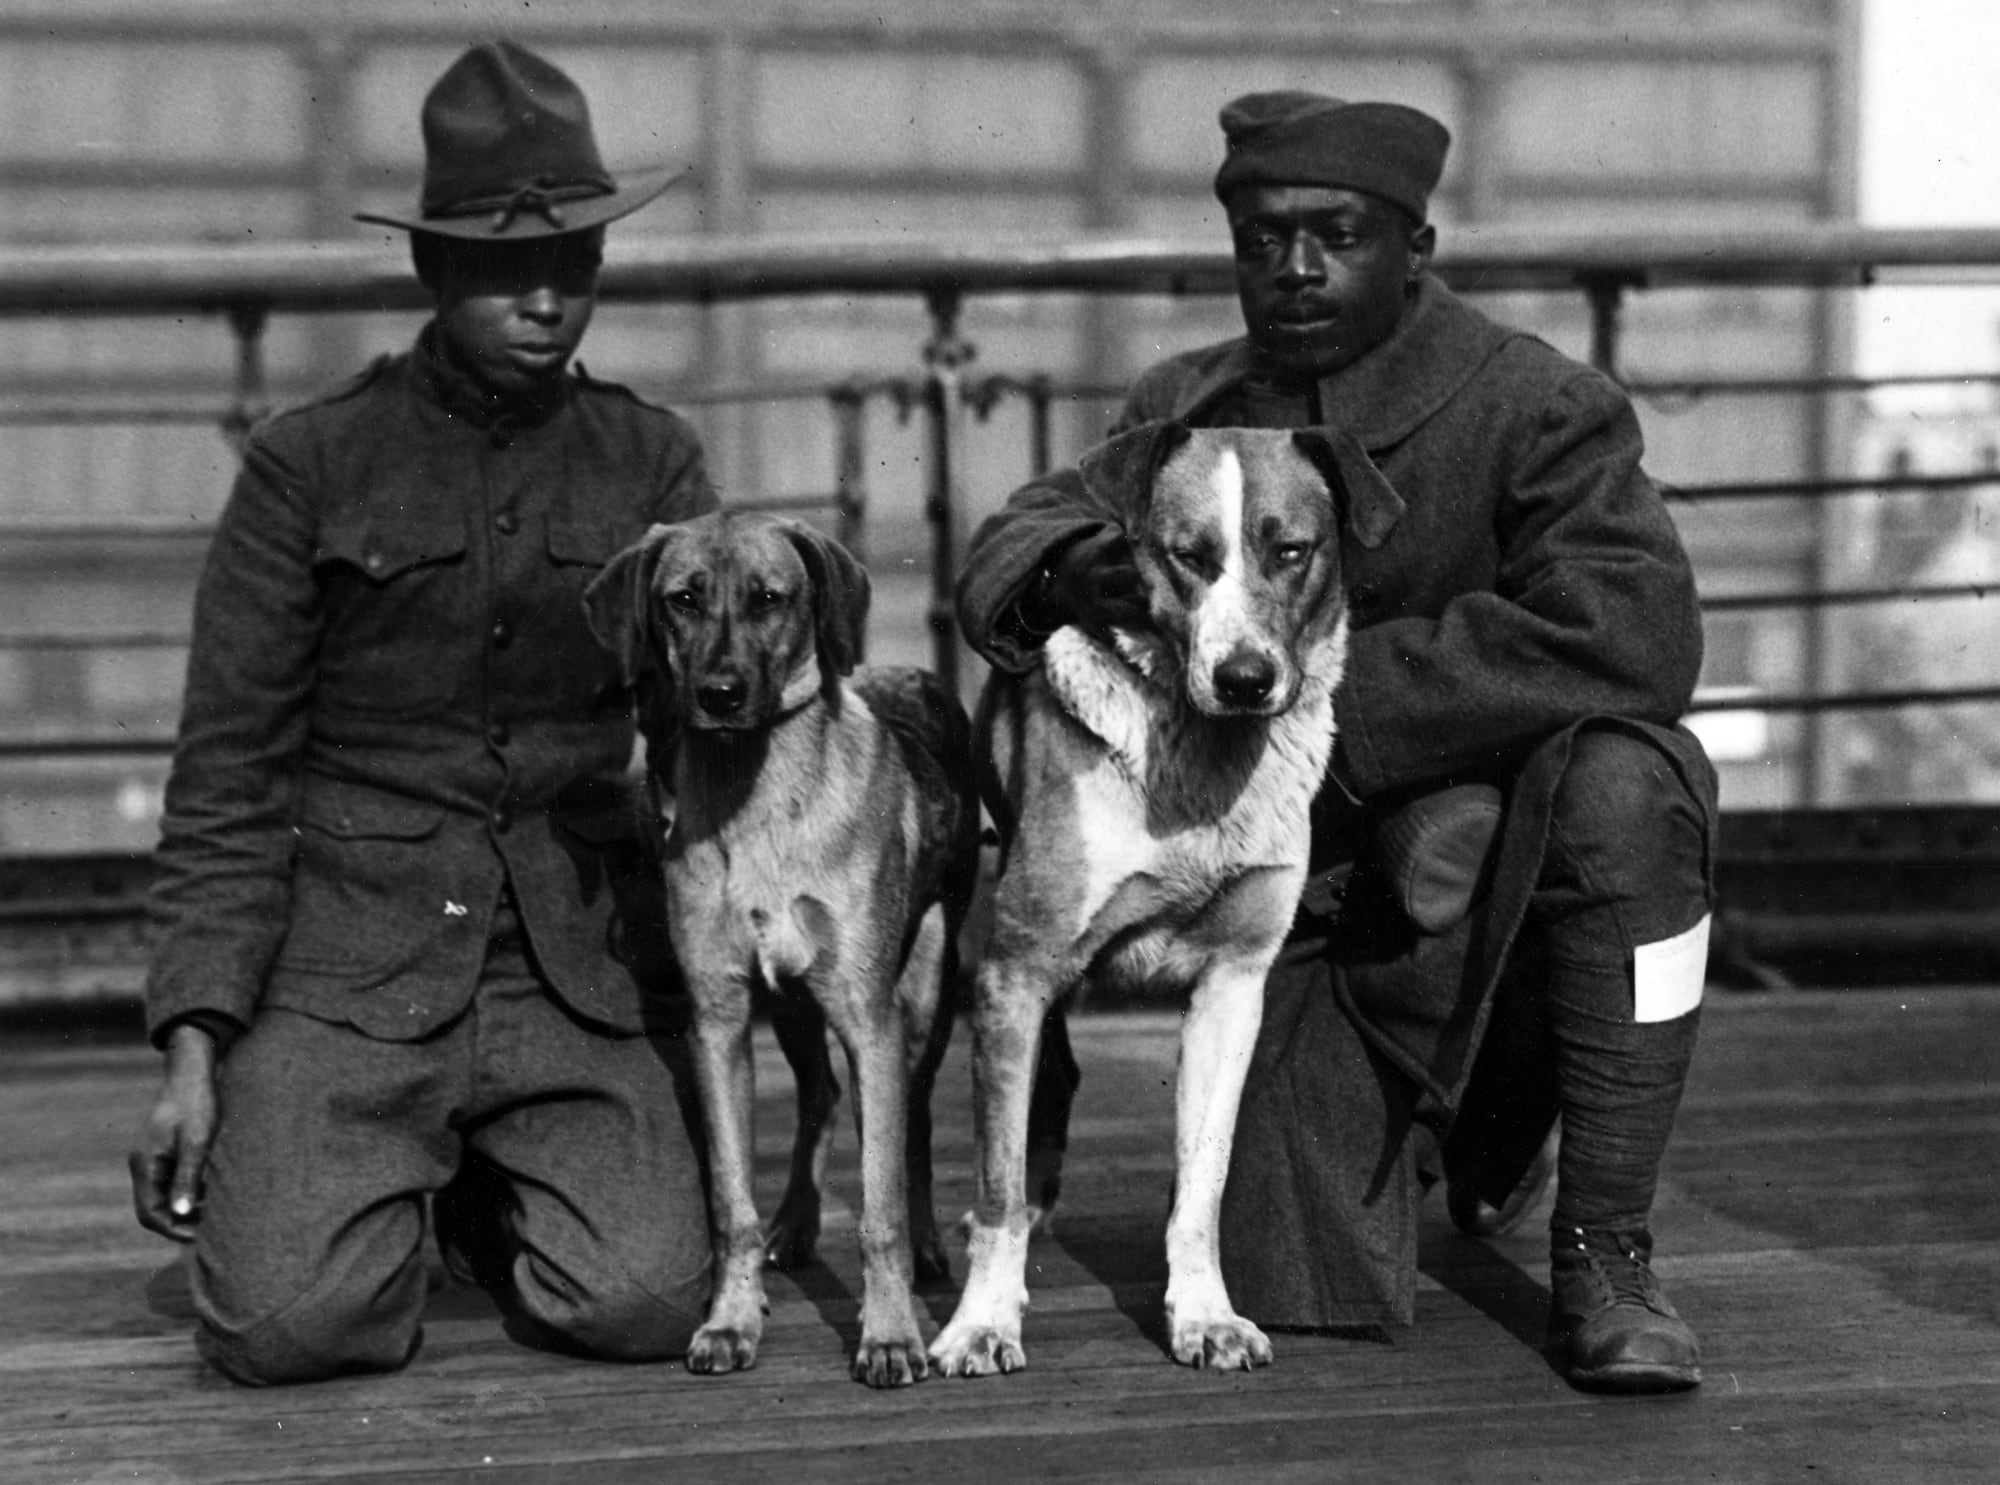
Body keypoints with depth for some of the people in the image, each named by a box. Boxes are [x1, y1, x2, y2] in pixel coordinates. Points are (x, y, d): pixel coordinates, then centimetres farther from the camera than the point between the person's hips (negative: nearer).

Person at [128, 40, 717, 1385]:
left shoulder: (651, 462, 9)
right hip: (350, 962, -2)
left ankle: (483, 1196, 17)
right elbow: (227, 768, 0)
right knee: (289, 1322, -21)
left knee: (648, 1304, -18)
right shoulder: (311, 464, 1)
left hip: (573, 960, 2)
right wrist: (195, 1048, -7)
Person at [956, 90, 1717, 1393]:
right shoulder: (1187, 411, 5)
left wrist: (1335, 697, -26)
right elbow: (1007, 550, 0)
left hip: (1502, 881, -4)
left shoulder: (1537, 407, -13)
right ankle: (1480, 1122, 31)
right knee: (1304, 1300, -6)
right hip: (1308, 916, 4)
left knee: (1624, 785, -37)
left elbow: (1636, 634, -27)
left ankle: (1605, 1252, -21)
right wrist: (1067, 574, -27)